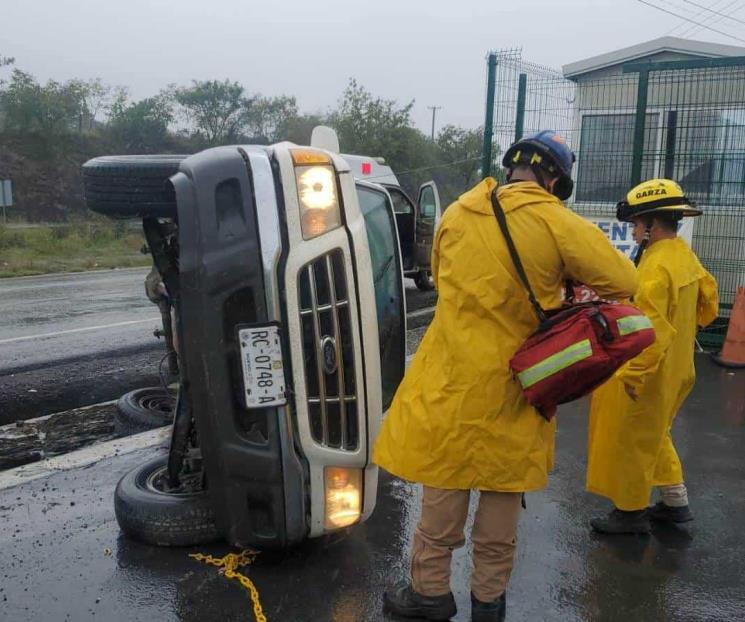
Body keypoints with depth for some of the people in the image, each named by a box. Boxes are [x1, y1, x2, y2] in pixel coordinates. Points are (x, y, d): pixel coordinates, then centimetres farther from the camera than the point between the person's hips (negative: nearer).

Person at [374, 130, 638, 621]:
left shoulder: (456, 215, 1)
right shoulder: (557, 223, -12)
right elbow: (624, 283, -9)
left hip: (453, 375, 2)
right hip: (512, 381, -1)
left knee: (443, 496, 13)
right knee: (502, 500, 15)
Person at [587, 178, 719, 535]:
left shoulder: (656, 267, -25)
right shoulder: (686, 255, 5)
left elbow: (652, 331, -28)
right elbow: (708, 304, 16)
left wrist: (634, 376, -24)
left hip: (649, 372, -10)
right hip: (675, 368, 10)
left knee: (631, 439, 6)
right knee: (653, 434, 24)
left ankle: (632, 512, 21)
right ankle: (675, 502, 34)